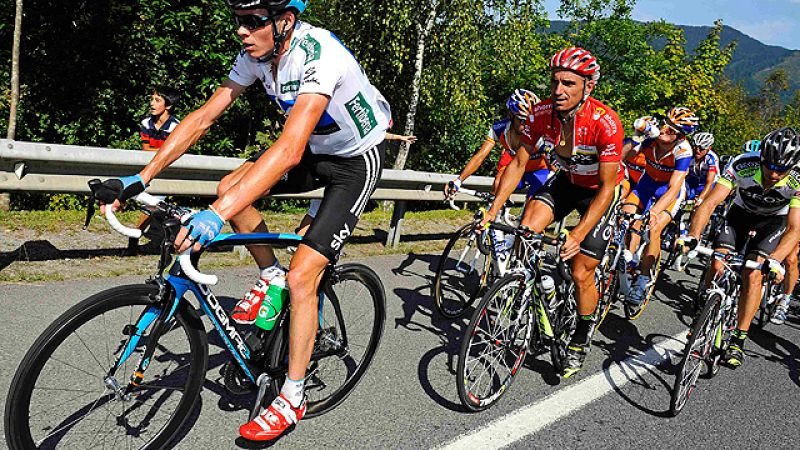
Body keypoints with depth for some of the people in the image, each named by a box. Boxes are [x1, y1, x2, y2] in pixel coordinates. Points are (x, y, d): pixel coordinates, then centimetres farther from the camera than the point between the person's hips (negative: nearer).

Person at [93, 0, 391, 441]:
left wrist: (216, 216, -51)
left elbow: (289, 150, -44)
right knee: (231, 186, -9)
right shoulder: (257, 54, -9)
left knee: (301, 278, -13)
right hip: (314, 146, 7)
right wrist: (141, 178, -15)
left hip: (356, 160, -7)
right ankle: (271, 278, 13)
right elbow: (203, 116, -8)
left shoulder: (319, 55, -33)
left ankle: (292, 398, 3)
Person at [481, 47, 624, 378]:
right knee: (525, 231, -22)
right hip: (565, 180, 4)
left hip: (600, 190, -4)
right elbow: (518, 164, -12)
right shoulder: (541, 114, -20)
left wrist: (578, 235, -38)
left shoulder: (605, 123, -32)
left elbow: (607, 187, -29)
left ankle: (581, 341, 20)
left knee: (581, 273, -5)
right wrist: (492, 211, -19)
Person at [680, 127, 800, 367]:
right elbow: (710, 202, -35)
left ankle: (738, 340, -5)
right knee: (717, 264, -16)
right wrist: (692, 236, -50)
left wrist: (774, 261, -52)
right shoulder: (743, 165, -32)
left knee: (753, 274, -18)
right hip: (742, 210, 1)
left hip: (774, 219, -1)